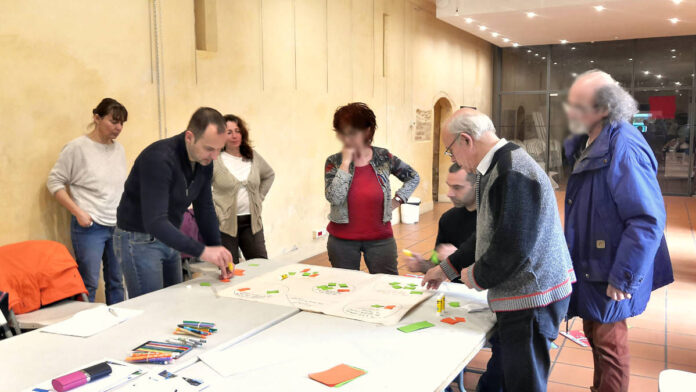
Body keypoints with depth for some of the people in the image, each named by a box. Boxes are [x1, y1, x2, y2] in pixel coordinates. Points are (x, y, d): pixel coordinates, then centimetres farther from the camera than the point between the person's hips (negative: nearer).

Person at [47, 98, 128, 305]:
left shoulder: (119, 149, 9)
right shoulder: (77, 148, -8)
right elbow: (55, 182, -5)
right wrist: (78, 212, -12)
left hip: (119, 226, 5)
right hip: (90, 226, -5)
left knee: (117, 282, 12)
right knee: (89, 284, -2)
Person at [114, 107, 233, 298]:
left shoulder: (204, 161, -5)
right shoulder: (159, 158, -28)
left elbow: (205, 209, 3)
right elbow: (154, 222, -34)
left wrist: (219, 255, -5)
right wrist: (202, 251, -39)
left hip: (168, 238, 8)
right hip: (139, 239, -8)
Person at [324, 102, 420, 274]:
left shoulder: (383, 157, -2)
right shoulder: (334, 162, -4)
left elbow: (413, 177, 11)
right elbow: (334, 198, -20)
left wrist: (396, 200, 0)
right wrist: (346, 162, -17)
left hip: (380, 239, 0)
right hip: (342, 241, 0)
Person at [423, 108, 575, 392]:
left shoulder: (513, 173, -22)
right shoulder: (498, 168, 11)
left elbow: (513, 246, -25)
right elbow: (490, 234, 19)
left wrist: (477, 276, -8)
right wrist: (447, 268, 20)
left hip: (532, 297, -10)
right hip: (524, 294, 10)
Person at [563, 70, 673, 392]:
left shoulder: (623, 148, -25)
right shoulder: (586, 144, 5)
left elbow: (648, 220, -27)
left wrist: (623, 279, -22)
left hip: (610, 273, -9)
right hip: (589, 264, 9)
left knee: (609, 344, 7)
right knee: (595, 335, 21)